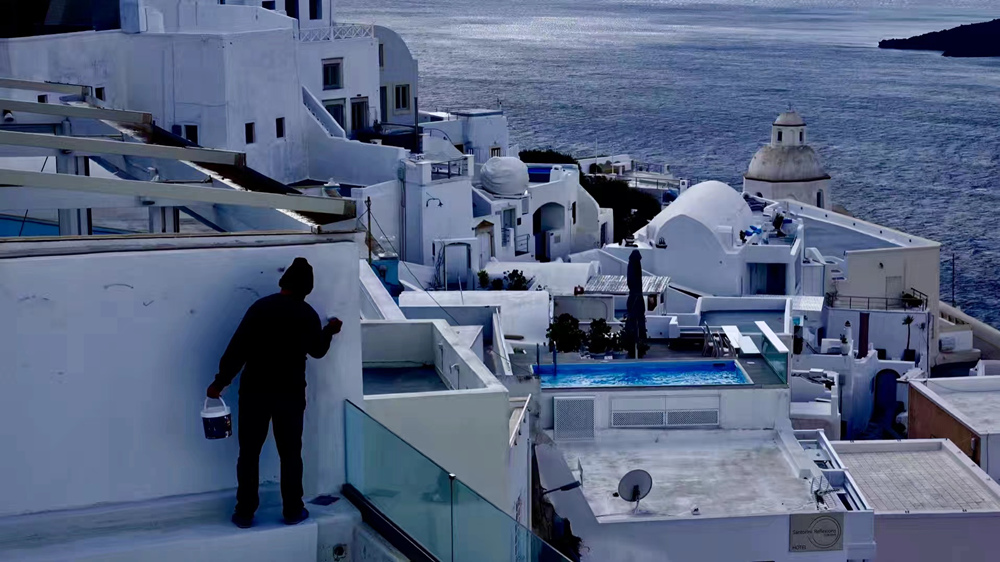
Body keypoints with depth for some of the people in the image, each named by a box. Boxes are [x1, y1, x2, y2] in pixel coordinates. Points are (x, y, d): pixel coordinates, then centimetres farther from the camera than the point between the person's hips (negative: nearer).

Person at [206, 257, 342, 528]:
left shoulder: (260, 307, -6)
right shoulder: (308, 315, -1)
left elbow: (237, 348, -11)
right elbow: (317, 351, 16)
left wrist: (220, 381, -4)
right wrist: (329, 331, 36)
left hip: (255, 391, 0)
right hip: (290, 393, 0)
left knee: (249, 453, 8)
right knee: (290, 453, 13)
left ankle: (245, 513, 12)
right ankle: (292, 511, 18)